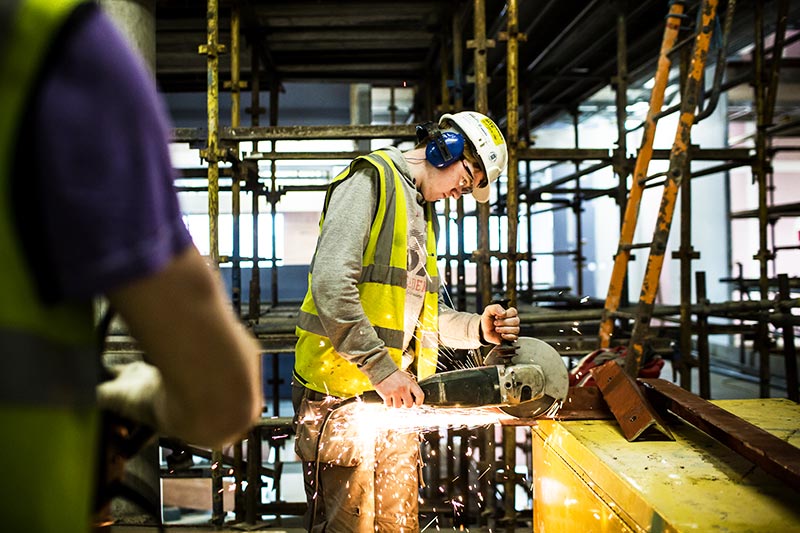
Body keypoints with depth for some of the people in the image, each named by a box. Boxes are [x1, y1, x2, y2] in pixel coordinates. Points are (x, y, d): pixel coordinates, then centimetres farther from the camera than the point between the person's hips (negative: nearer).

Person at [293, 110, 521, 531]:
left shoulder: (422, 214, 21)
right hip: (342, 392, -8)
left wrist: (477, 329, 3)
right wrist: (381, 368, -22)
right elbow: (330, 285, -21)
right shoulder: (370, 180, -7)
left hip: (394, 396, 9)